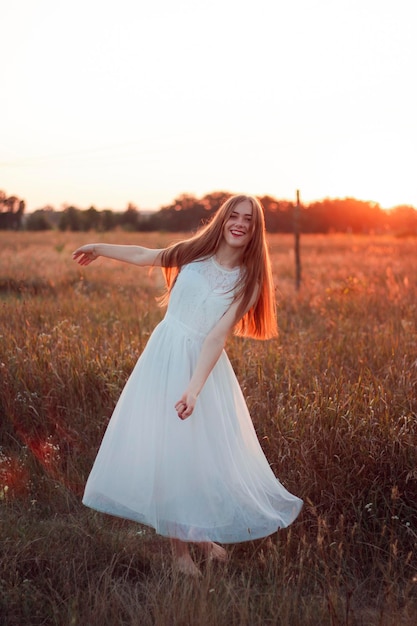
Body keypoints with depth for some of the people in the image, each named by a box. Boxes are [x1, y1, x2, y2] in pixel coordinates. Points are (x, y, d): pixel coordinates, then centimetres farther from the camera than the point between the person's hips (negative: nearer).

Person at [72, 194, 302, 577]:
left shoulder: (248, 281, -7)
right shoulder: (195, 253, -3)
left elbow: (217, 337, -18)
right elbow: (144, 255, 14)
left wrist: (194, 389, -28)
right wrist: (99, 249, 28)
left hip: (202, 364, -1)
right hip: (163, 357, 1)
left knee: (205, 451, 4)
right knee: (163, 448, 4)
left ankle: (202, 533, 28)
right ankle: (179, 547, 17)